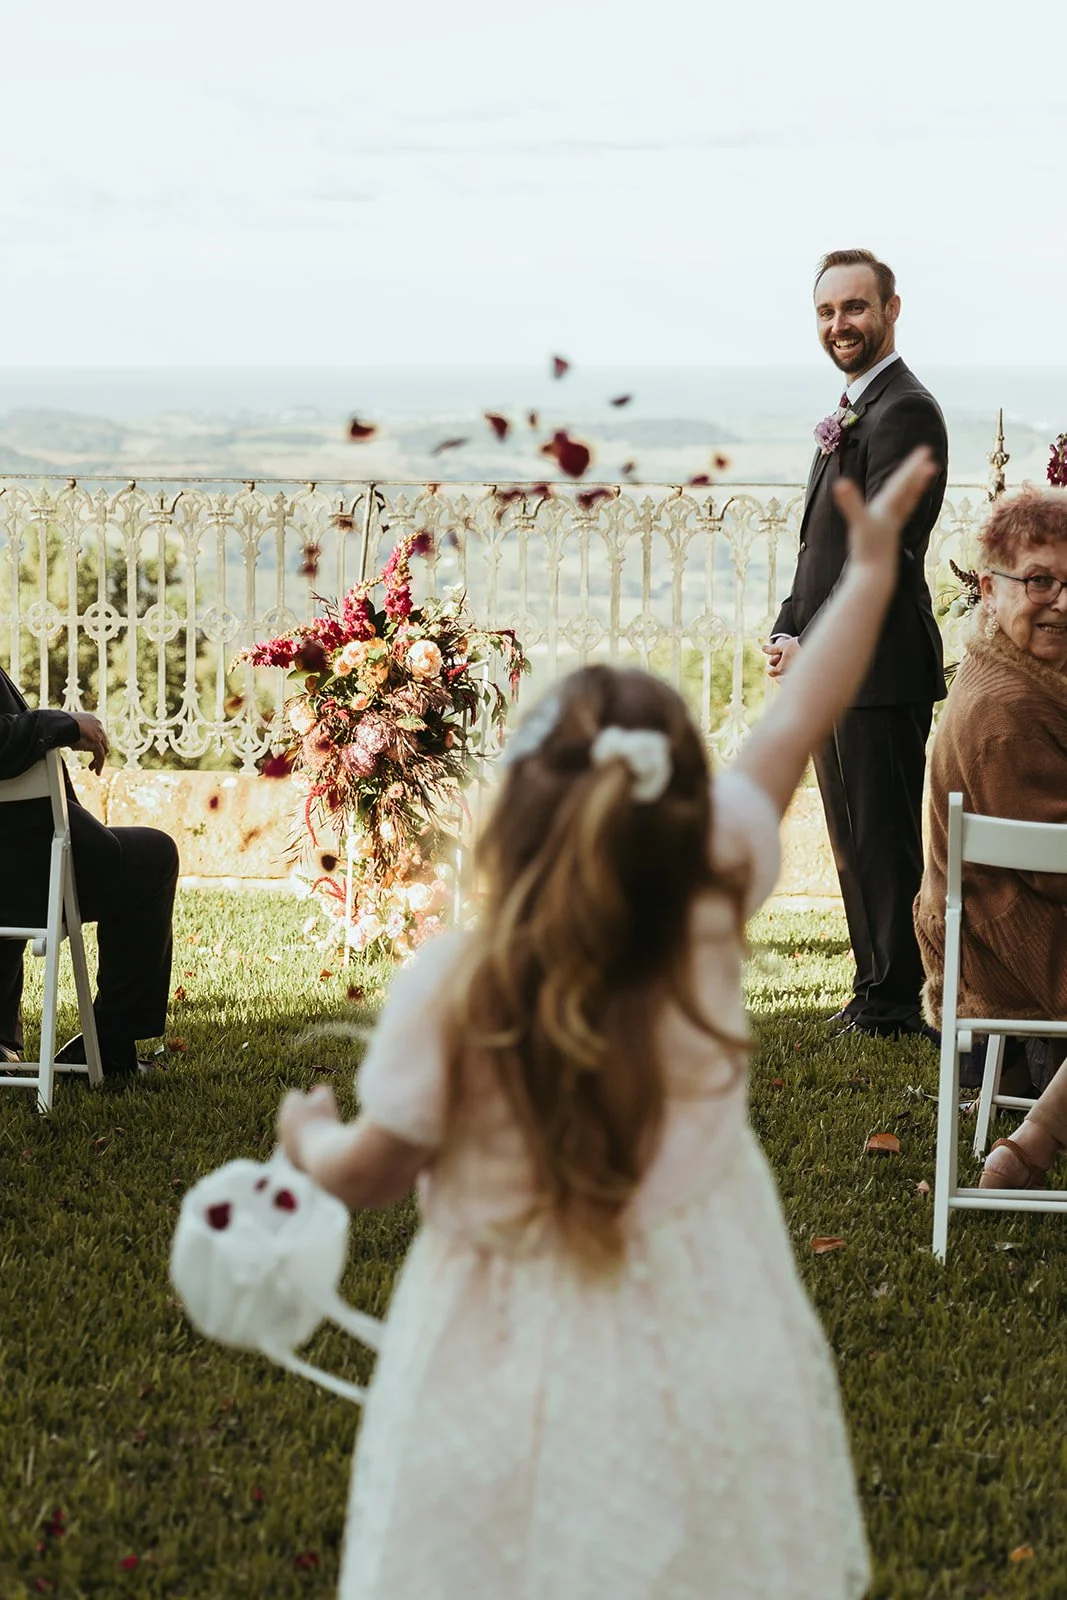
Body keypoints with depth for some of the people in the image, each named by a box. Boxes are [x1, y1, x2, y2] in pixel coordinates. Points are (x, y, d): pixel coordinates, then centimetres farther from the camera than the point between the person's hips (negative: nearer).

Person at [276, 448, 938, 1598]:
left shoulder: (450, 994, -25)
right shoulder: (714, 903, -18)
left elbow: (374, 1172, -10)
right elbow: (798, 721, -4)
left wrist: (310, 1137, 13)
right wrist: (870, 565, 9)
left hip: (525, 1366, -3)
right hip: (707, 1350, 3)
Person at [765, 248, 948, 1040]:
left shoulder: (904, 412, -14)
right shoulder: (855, 411, 18)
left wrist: (814, 647, -17)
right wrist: (790, 633, 6)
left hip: (881, 670, -10)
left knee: (887, 841, -3)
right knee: (855, 844, 16)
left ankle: (898, 1003, 5)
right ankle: (877, 993, 25)